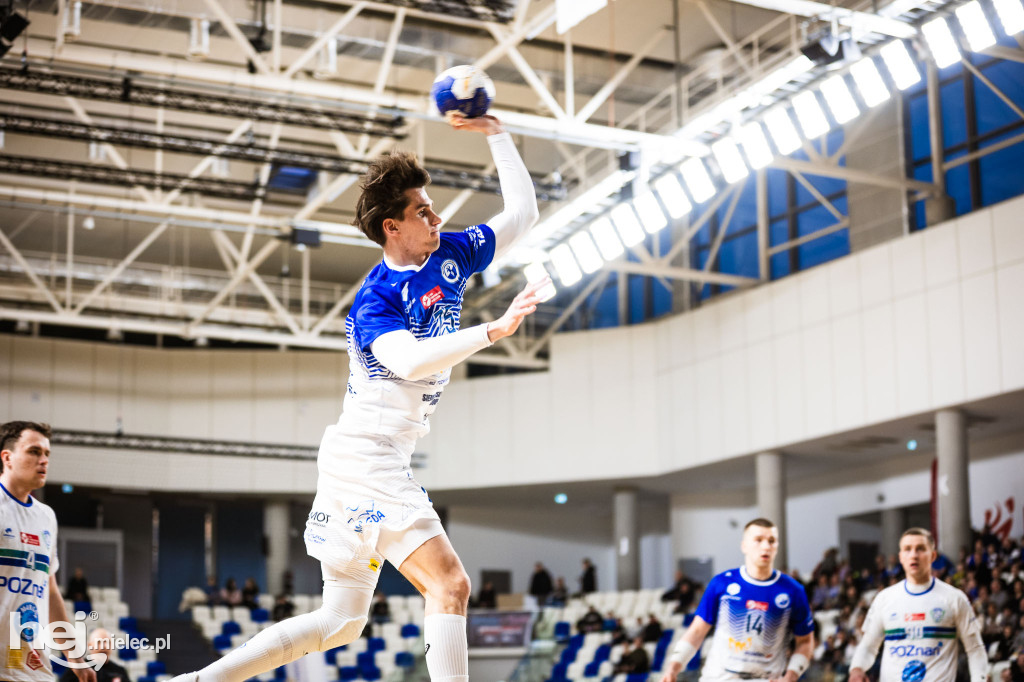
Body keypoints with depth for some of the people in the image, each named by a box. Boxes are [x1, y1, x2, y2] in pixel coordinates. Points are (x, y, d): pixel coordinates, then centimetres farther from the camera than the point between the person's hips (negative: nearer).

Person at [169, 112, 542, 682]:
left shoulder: (449, 255, 9)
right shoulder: (374, 301, -13)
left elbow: (522, 214, 17)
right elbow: (409, 359, -32)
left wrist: (496, 133, 13)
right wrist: (492, 331, -37)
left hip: (384, 463, 9)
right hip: (364, 457, -9)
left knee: (341, 621, 11)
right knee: (450, 584, -17)